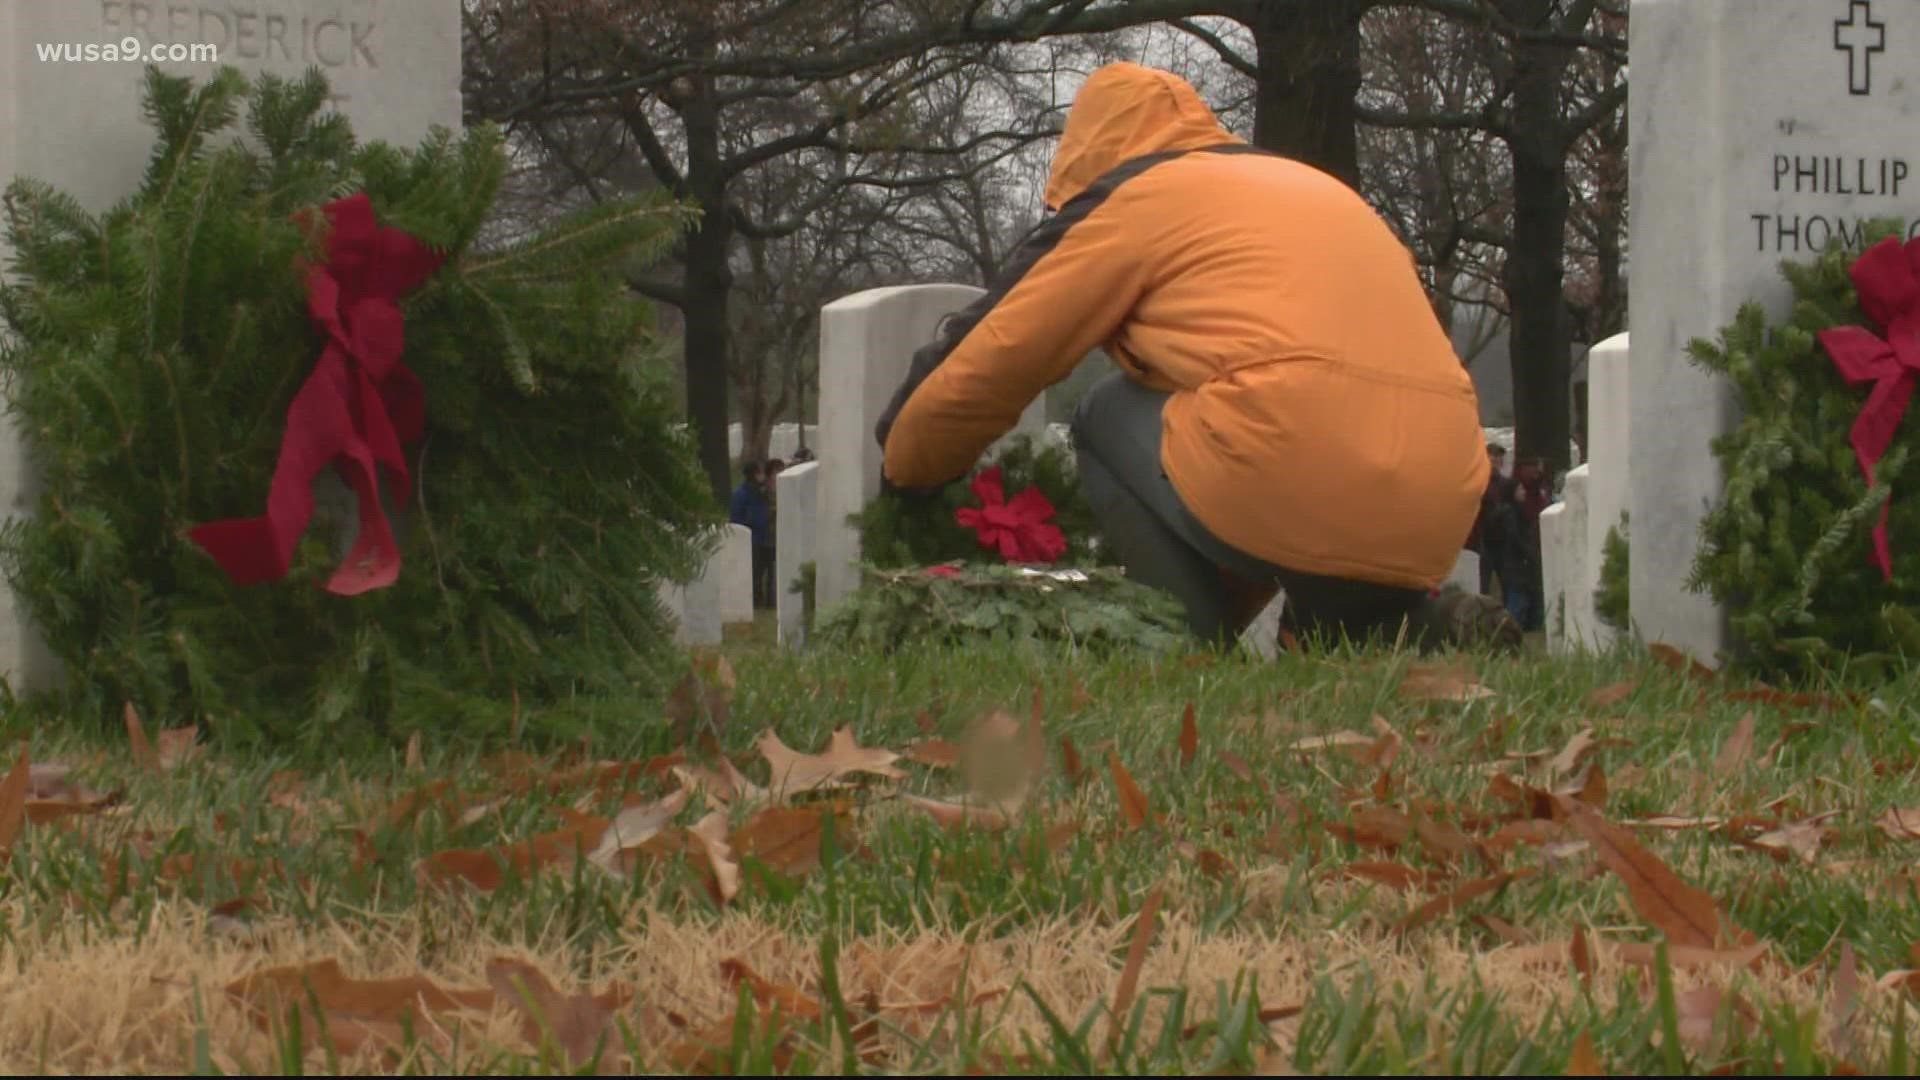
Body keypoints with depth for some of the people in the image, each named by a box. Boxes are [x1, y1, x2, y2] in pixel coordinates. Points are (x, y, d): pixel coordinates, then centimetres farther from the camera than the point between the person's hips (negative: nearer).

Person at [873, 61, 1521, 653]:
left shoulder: (1138, 198, 12)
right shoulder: (1315, 187, 32)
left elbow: (988, 366, 15)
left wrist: (906, 475, 33)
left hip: (1297, 492, -7)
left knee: (1109, 416, 20)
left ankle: (1197, 651, 2)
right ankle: (1411, 624, 11)